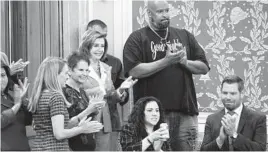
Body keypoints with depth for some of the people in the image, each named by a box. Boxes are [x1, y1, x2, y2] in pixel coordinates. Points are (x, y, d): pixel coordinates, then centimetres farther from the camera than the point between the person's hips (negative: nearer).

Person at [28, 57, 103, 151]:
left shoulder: (36, 96, 11)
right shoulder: (56, 97, -13)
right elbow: (59, 134, -18)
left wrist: (76, 120, 11)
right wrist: (82, 129, -5)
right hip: (56, 148, -8)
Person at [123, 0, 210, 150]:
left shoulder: (184, 36, 14)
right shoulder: (137, 38, 1)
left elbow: (204, 67, 13)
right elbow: (133, 71, -13)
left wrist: (185, 61, -6)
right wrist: (166, 61, -16)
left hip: (185, 111, 4)